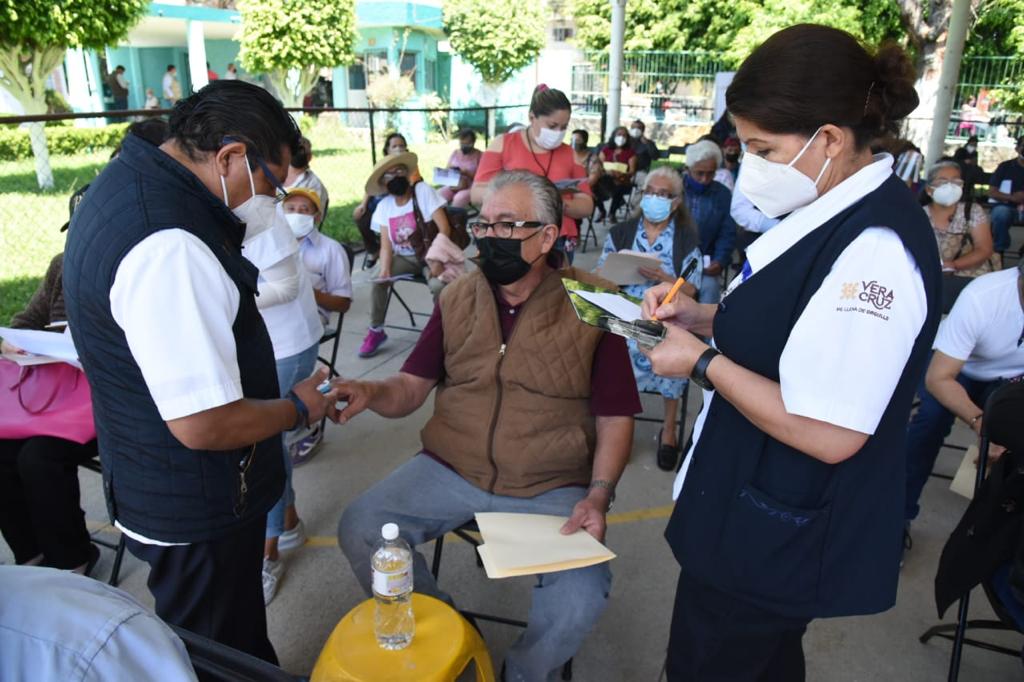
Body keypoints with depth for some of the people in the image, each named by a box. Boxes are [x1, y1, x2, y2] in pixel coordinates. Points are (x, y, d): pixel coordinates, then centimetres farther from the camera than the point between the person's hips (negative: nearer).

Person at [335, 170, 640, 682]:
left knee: (582, 596, -24)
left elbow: (615, 417, -3)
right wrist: (370, 392, -19)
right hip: (451, 471, 4)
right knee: (359, 529, -13)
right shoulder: (457, 299, 4)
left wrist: (597, 495, -16)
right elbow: (411, 388, 4)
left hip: (553, 487, -3)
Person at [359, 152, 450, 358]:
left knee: (438, 285, -32)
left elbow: (444, 228, -17)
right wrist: (385, 269, -24)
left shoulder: (423, 190, -11)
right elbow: (386, 246, -3)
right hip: (404, 257, 3)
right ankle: (376, 330, -1)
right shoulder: (383, 206, 1)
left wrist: (438, 261, -26)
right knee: (378, 280, -21)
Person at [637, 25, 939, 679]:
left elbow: (830, 434, -30)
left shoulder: (875, 249, -29)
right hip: (764, 512, 9)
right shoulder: (834, 213, 2)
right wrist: (702, 316, -1)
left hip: (780, 543, -9)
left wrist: (704, 362, -21)